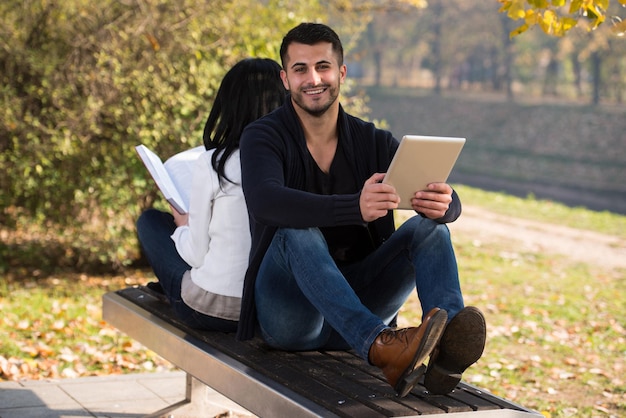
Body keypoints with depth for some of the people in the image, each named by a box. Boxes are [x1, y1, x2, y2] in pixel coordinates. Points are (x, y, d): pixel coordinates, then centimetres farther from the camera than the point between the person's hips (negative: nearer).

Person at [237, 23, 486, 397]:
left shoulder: (374, 142, 8)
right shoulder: (264, 138, -3)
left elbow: (448, 204, -5)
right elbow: (265, 200, -27)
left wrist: (442, 204, -32)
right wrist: (354, 207, -42)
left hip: (359, 303, 4)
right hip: (289, 313, -3)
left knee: (430, 228, -15)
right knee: (298, 234, -32)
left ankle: (448, 350, -43)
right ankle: (379, 347, -54)